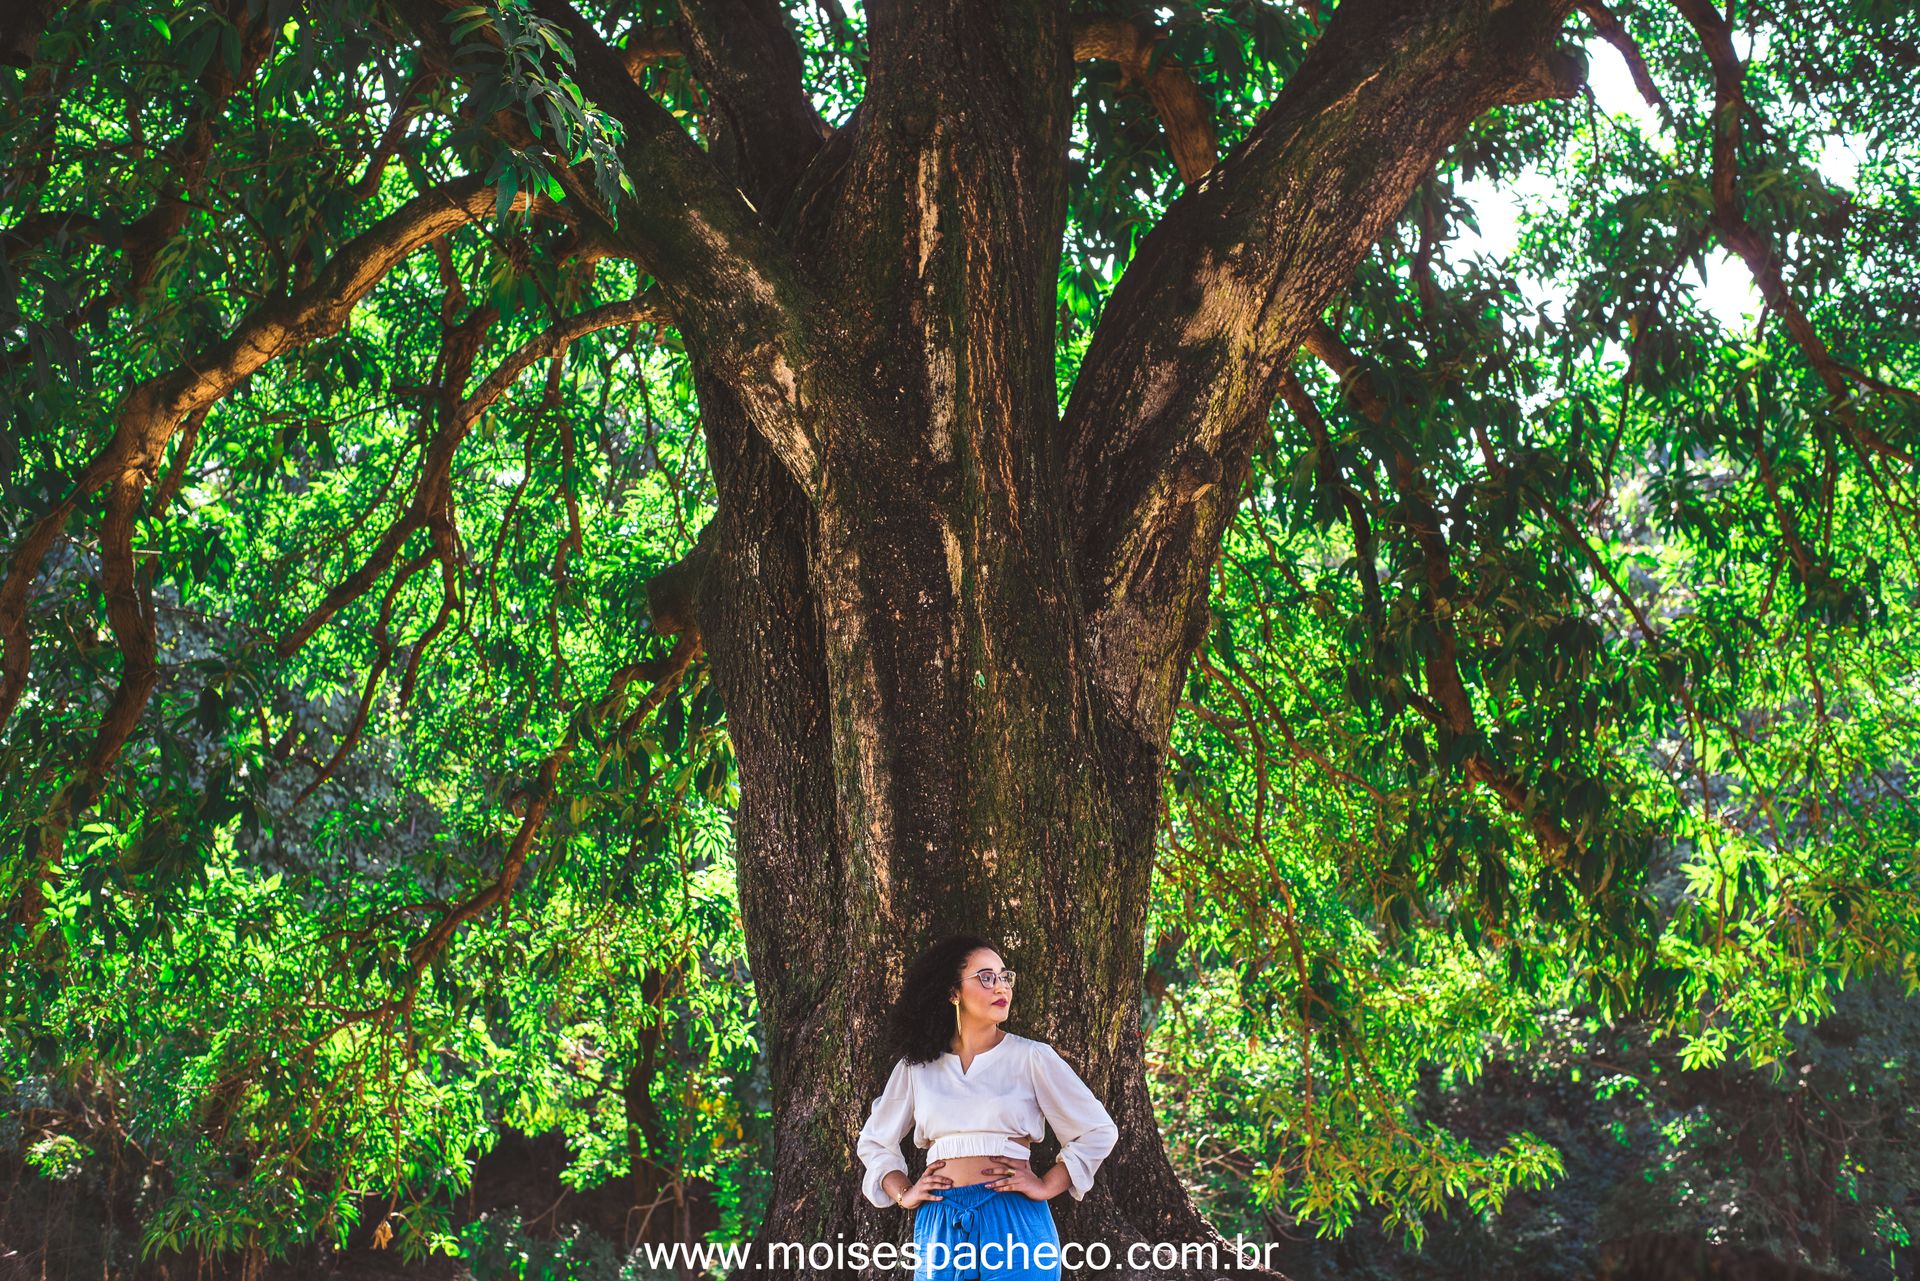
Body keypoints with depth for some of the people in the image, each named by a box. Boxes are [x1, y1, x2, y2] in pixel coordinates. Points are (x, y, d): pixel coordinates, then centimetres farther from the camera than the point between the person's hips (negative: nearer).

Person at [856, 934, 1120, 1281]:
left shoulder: (1031, 1057, 0)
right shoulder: (916, 1066, 9)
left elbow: (1099, 1130, 2)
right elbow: (874, 1142, 21)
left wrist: (1047, 1186, -4)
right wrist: (904, 1194, 7)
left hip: (1013, 1223, -2)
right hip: (938, 1224, 2)